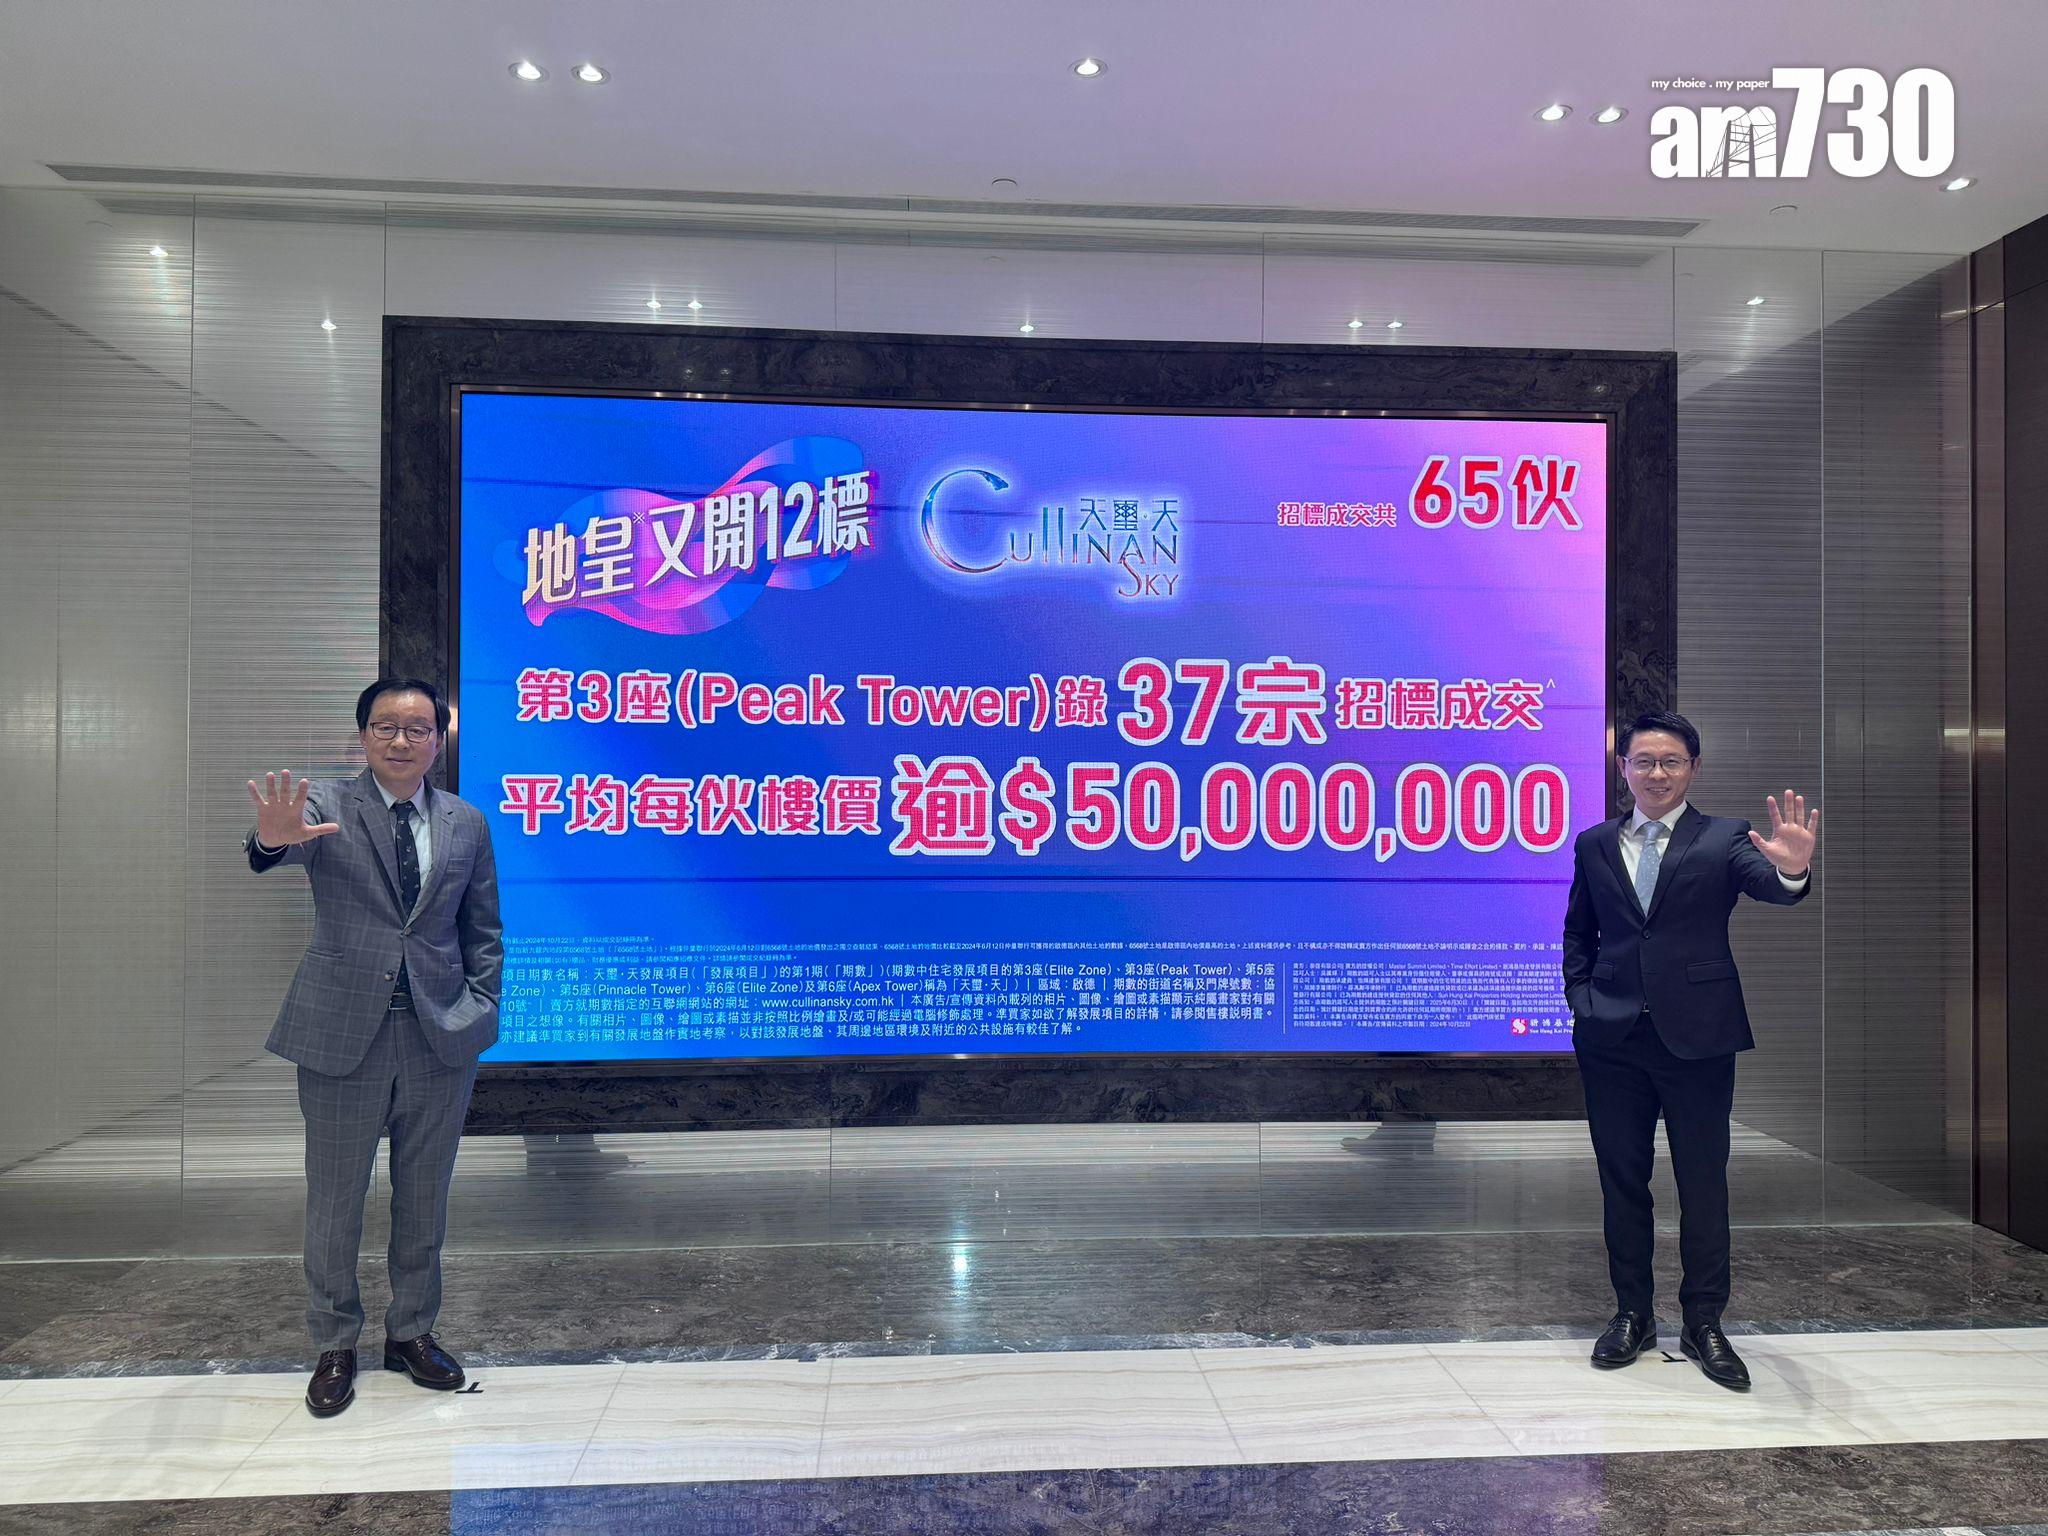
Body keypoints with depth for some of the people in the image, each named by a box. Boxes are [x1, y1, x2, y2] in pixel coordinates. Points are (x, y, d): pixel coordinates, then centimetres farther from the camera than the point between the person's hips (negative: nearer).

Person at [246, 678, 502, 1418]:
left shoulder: (467, 823, 4)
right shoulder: (326, 802, -4)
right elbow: (287, 846, -28)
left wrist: (480, 1011, 2)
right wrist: (274, 837, -51)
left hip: (441, 1038, 2)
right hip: (343, 1036, -2)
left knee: (423, 1200, 14)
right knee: (334, 1204, 10)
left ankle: (412, 1332, 32)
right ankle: (334, 1346, 29)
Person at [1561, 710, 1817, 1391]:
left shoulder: (1723, 838, -1)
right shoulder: (1595, 844, 8)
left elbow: (1767, 886, -20)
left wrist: (1791, 871, -43)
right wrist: (1580, 997, 3)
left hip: (1697, 1036, -2)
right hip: (1611, 1039, 3)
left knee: (1703, 1184, 6)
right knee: (1622, 1180, 11)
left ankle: (1703, 1323, 22)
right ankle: (1632, 1314, 26)